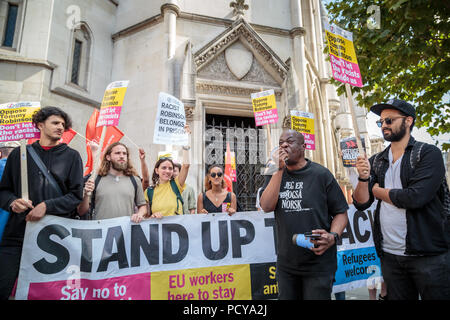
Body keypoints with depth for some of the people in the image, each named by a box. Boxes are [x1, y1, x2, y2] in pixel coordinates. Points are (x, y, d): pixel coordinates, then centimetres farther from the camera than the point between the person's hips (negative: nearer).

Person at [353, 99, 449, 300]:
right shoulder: (375, 162, 7)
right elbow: (361, 204, 1)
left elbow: (415, 198, -20)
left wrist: (378, 191, -5)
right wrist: (363, 178, -17)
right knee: (397, 296, 16)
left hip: (428, 255, -4)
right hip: (389, 255, 4)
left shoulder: (429, 153, -6)